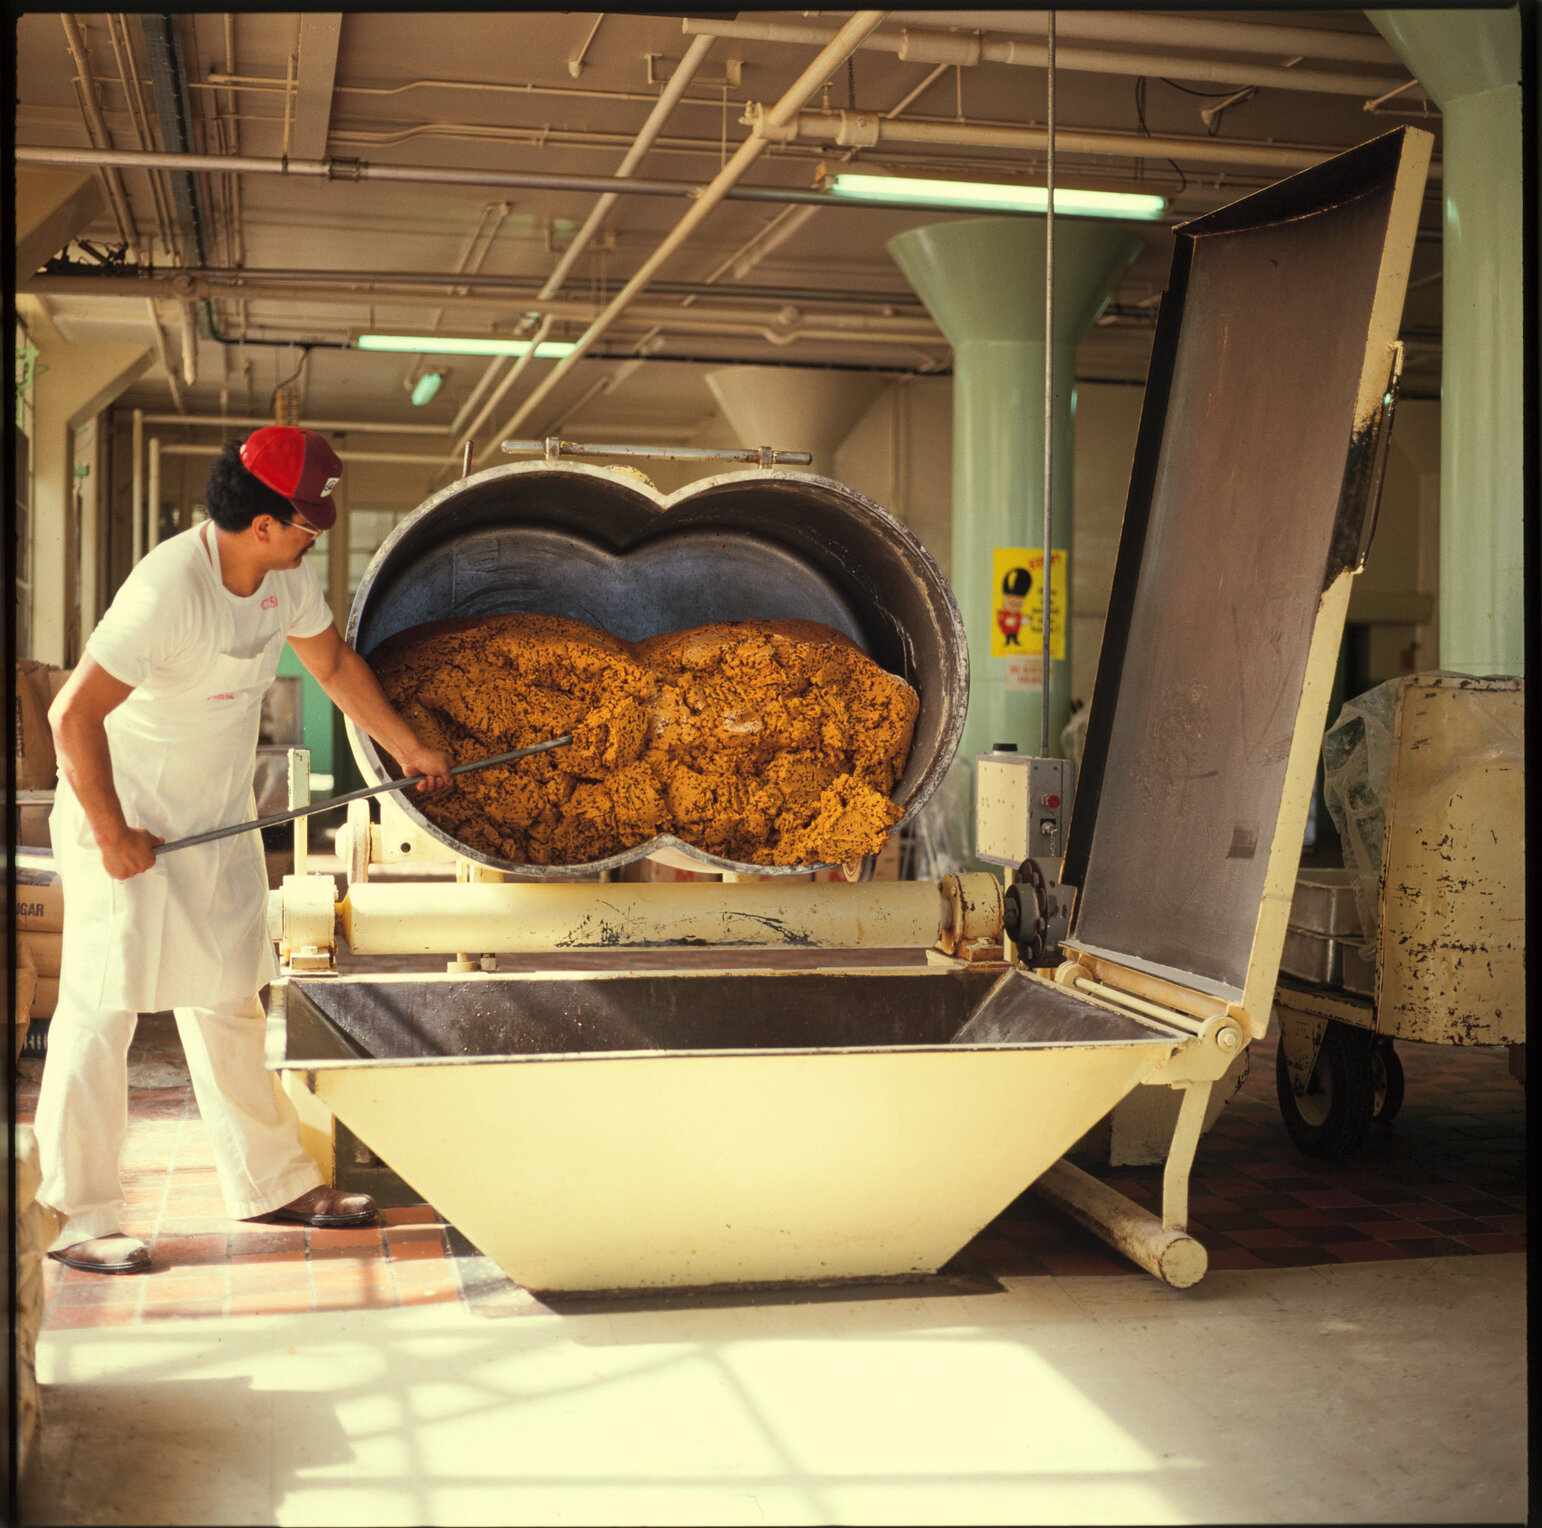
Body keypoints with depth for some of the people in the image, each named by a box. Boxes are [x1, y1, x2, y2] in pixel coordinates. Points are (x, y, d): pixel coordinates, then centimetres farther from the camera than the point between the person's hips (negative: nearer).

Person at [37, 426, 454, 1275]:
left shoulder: (286, 578, -2)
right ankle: (82, 1217, 6)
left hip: (218, 818, 8)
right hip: (125, 820, -8)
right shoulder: (168, 588, -28)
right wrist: (111, 833, -23)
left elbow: (334, 663, 16)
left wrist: (406, 747, 19)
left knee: (227, 998, 14)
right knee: (103, 1007, -3)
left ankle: (270, 1180, 24)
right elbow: (74, 715, -29)